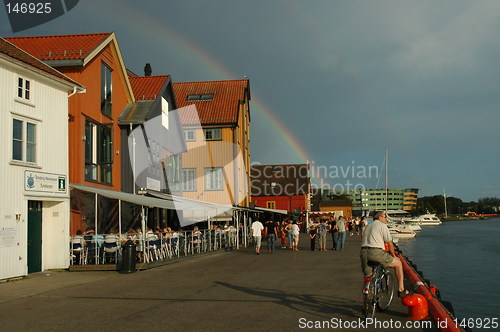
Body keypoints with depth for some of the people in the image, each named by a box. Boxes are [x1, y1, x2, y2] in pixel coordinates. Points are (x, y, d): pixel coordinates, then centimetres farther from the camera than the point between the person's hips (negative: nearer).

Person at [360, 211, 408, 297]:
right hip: (376, 253, -7)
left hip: (364, 253, 7)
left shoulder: (368, 226, 24)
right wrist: (394, 255, 16)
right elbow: (390, 243, 2)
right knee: (398, 263, 11)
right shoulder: (382, 225, 3)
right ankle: (401, 290, 14)